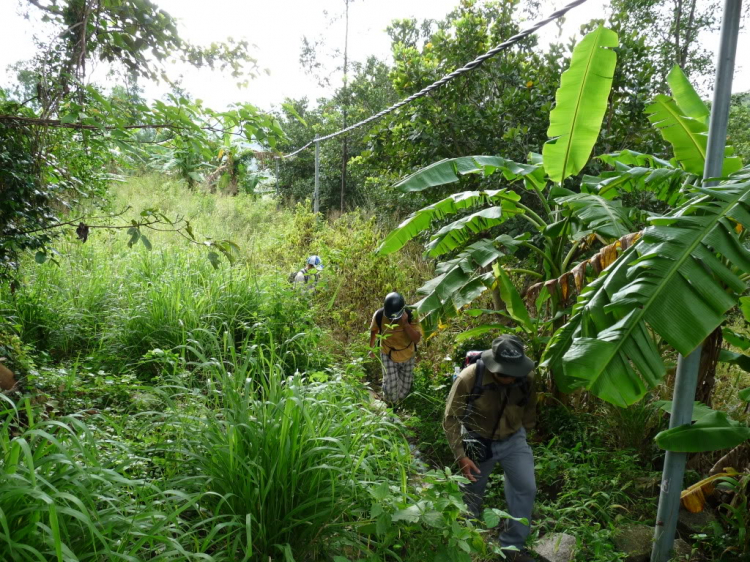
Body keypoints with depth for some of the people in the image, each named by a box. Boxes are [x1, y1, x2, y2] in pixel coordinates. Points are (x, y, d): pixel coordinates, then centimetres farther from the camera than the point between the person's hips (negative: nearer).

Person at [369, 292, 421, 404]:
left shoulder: (411, 315, -26)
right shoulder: (379, 315, -22)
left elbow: (417, 339, -29)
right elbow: (374, 330, 0)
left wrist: (405, 323, -39)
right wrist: (371, 347, 13)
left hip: (407, 356, 1)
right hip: (388, 355, -1)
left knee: (404, 388, 16)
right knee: (391, 387, -7)